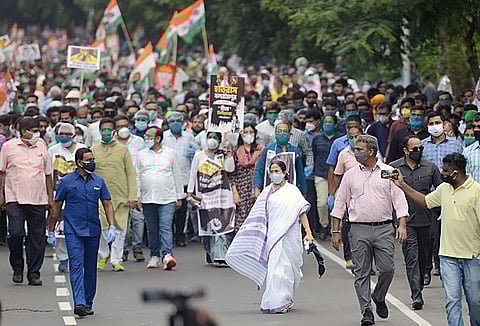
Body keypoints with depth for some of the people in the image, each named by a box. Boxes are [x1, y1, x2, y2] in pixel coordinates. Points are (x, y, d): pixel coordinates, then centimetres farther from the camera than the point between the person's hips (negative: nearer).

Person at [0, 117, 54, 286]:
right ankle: (17, 268, 8)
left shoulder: (42, 147, 10)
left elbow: (48, 174, 16)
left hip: (38, 200, 3)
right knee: (16, 234, -12)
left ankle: (34, 273, 10)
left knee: (37, 237, 2)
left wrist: (50, 197, 12)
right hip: (15, 199, -3)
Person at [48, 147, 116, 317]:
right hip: (73, 231, -4)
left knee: (90, 268, 9)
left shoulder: (98, 181, 7)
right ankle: (79, 303, -23)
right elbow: (57, 207, 4)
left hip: (93, 231, 4)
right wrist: (51, 232, 5)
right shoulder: (67, 181, -1)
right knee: (76, 265, -14)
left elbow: (107, 204, 10)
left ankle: (88, 303, 20)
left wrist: (112, 227, -2)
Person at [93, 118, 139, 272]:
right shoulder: (94, 151, 8)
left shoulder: (123, 149, 6)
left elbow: (131, 174, 5)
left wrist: (133, 197, -3)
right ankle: (103, 255, 18)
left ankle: (116, 260, 8)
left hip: (121, 196, 0)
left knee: (120, 229, 0)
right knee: (101, 228, -5)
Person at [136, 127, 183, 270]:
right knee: (152, 230, 7)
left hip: (167, 199, -3)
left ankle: (167, 255, -21)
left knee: (166, 227, -14)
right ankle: (154, 256, 18)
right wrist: (137, 196, 5)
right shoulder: (141, 155, 11)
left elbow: (177, 176, 11)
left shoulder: (170, 153, 7)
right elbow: (137, 177, 12)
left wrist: (179, 197, 10)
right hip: (148, 199, 3)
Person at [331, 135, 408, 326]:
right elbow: (340, 204, 12)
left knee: (387, 268, -6)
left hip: (384, 229, -1)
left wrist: (402, 225, -8)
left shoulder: (388, 172, 5)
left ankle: (379, 297, 22)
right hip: (359, 229, 1)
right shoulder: (350, 175, 9)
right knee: (362, 273, -2)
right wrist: (335, 231, 7)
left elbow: (399, 201, 3)